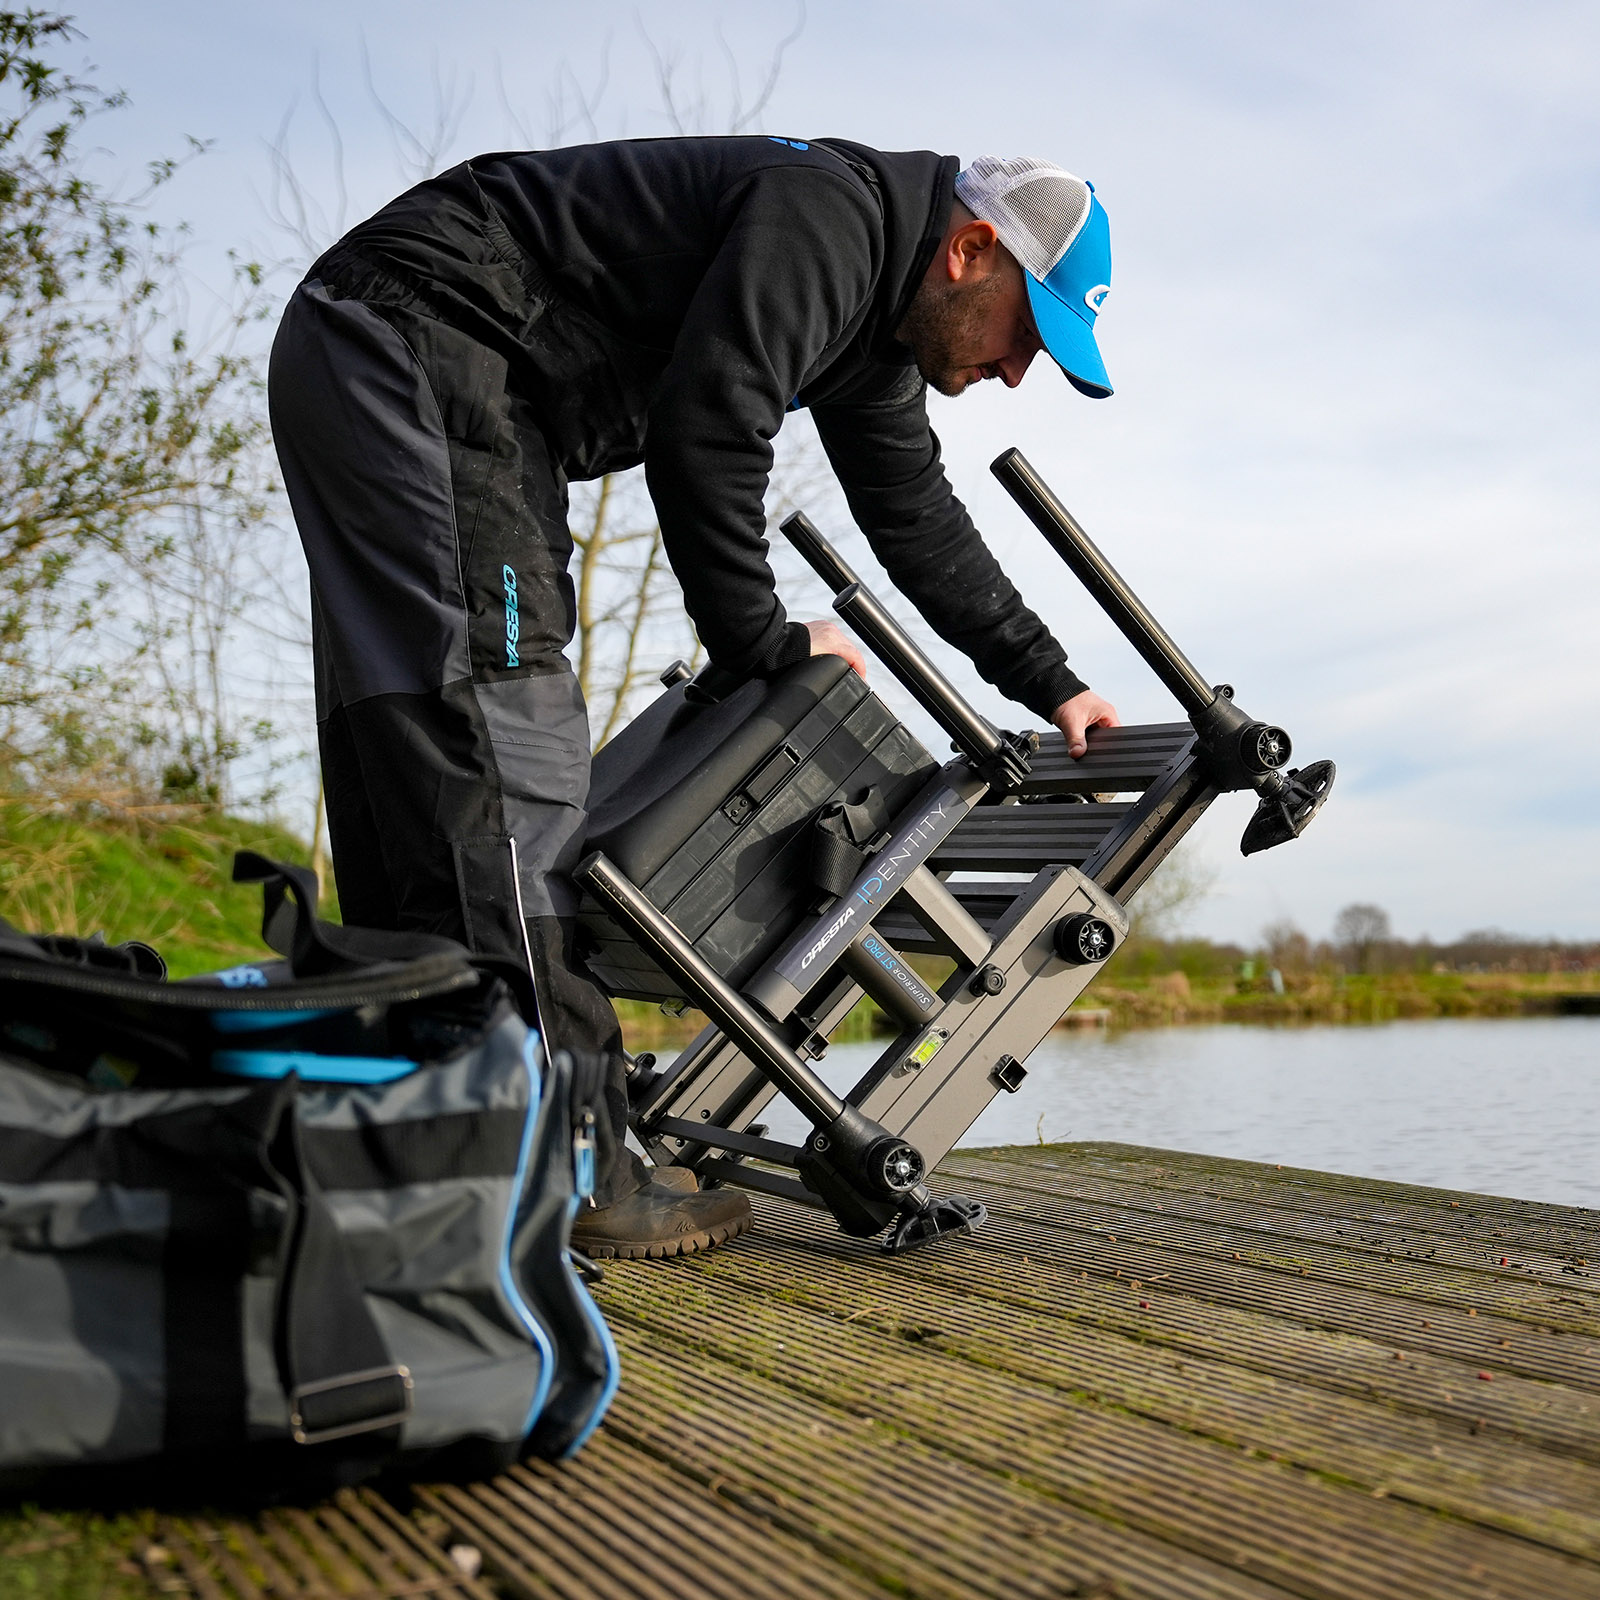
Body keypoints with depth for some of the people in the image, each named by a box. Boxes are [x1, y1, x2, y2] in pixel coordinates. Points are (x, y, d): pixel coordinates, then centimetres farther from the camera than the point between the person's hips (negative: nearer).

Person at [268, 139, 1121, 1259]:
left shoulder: (876, 321, 17)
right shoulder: (826, 216, -14)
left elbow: (920, 518, 26)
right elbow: (705, 426, -22)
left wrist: (1050, 683, 30)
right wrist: (759, 638, -9)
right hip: (412, 340, -11)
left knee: (411, 756, 5)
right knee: (507, 744, -17)